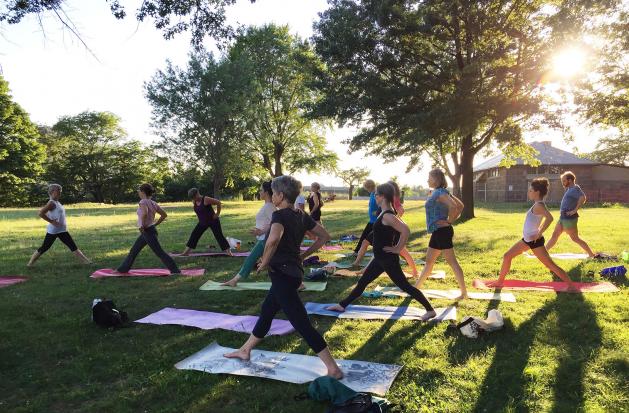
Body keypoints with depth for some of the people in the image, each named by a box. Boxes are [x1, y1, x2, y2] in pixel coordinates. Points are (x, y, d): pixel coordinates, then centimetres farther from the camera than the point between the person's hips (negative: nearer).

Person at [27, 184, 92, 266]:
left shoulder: (57, 202, 12)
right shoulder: (51, 203, -15)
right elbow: (41, 213, -24)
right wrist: (52, 221, -21)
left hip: (62, 230, 8)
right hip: (53, 231, -8)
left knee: (73, 246, 5)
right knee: (44, 247, 2)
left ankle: (85, 261, 4)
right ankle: (30, 263, 17)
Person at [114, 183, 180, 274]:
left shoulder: (143, 202, -14)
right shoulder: (153, 203, 9)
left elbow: (144, 213, -35)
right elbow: (164, 215, 12)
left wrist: (142, 225, -23)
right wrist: (155, 224, 14)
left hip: (148, 231, -9)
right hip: (145, 233, 9)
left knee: (159, 252, -6)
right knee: (133, 251, 19)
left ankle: (175, 270, -3)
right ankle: (122, 269, 32)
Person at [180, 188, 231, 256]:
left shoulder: (206, 199, -22)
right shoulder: (194, 202, 0)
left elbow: (218, 203, -19)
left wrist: (217, 214, -14)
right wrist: (199, 217, 13)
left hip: (213, 221, -7)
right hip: (202, 222, 7)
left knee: (219, 236, -8)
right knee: (194, 235, 5)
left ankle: (228, 251, -5)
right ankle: (187, 251, 13)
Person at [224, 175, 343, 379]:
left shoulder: (280, 215, -17)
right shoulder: (301, 216, 7)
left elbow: (273, 239, -38)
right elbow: (324, 236, 14)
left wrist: (265, 262, -22)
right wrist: (303, 255, 16)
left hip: (283, 274, -10)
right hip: (293, 271, 10)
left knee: (302, 324, -6)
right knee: (266, 311, 24)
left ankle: (334, 370, -3)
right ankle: (245, 350, 42)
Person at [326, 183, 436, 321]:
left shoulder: (387, 216, -23)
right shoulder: (385, 213, 7)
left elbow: (406, 231, -31)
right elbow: (399, 228, 18)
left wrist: (398, 249, -20)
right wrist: (395, 244, 12)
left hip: (388, 258, -10)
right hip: (381, 257, 10)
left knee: (405, 286, 1)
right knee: (362, 281, 16)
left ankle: (430, 310, 13)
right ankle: (342, 305, 27)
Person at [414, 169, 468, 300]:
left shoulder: (440, 192, -14)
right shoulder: (437, 192, 14)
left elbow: (454, 207, -31)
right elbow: (460, 206, 17)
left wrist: (449, 221, -17)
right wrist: (451, 220, 10)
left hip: (442, 231, -10)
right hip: (437, 232, 10)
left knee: (452, 261, -5)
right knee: (429, 261, 17)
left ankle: (464, 293, 0)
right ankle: (416, 287, 28)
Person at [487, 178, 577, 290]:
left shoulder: (539, 205, -19)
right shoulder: (537, 205, 9)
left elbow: (550, 218, -35)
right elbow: (545, 219, 23)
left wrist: (539, 234, -30)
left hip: (535, 241, -10)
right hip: (526, 239, 10)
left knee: (550, 265, -3)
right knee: (507, 256, 12)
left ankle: (571, 285, 9)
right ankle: (500, 281, 22)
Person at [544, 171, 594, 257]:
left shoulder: (575, 189, -14)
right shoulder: (569, 189, 14)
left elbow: (583, 198, -32)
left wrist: (575, 210, -27)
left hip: (569, 219, -10)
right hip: (563, 218, 10)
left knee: (575, 239, -3)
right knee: (554, 235, 13)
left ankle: (592, 255, 5)